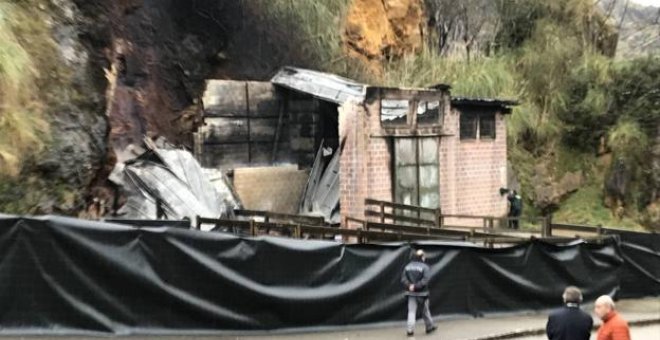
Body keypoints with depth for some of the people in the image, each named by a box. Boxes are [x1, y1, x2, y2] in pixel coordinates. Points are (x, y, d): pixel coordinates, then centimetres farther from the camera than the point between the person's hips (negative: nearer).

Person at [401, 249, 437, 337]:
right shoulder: (424, 267, -10)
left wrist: (409, 285, -15)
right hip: (422, 293, -3)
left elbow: (403, 279, -2)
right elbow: (425, 280, -21)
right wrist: (416, 286, -20)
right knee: (425, 311, 13)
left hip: (411, 293, 3)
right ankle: (429, 327, 28)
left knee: (411, 312, 1)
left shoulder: (408, 266, 5)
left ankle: (410, 330, -9)